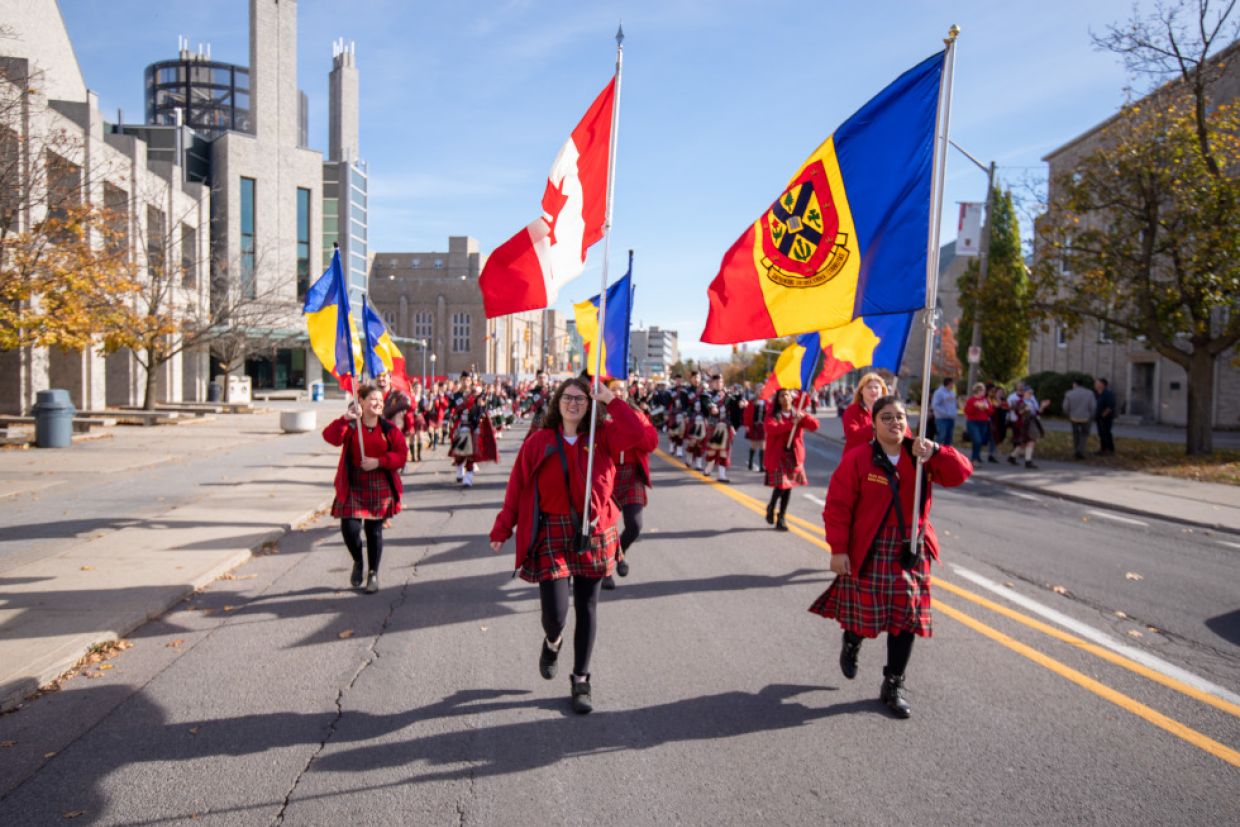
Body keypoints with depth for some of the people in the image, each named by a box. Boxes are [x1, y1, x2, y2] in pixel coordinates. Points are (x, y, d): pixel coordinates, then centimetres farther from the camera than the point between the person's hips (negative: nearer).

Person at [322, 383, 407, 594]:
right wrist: (345, 419, -30)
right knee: (349, 528, -8)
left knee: (374, 531, 5)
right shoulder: (350, 425, 1)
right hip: (353, 487, 0)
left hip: (380, 487, 1)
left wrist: (379, 462, -16)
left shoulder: (389, 428, 2)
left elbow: (402, 454, -2)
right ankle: (358, 562, 23)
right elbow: (331, 437, -18)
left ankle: (373, 573, 21)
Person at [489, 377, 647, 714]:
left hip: (593, 534, 2)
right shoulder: (538, 441, -2)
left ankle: (581, 680, 28)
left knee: (586, 608, 10)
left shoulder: (601, 436, -1)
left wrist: (610, 399, -15)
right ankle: (552, 642, 32)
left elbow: (636, 435, -18)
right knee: (555, 613, -7)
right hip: (551, 533, -1)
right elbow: (518, 487, -1)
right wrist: (502, 529, -1)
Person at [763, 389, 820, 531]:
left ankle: (782, 517, 18)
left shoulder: (798, 414, 9)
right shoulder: (773, 416, -1)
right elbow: (771, 429, -22)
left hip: (794, 455, 4)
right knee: (780, 485, -11)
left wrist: (804, 417, -20)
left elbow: (815, 425, -2)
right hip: (777, 455, -4)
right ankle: (771, 507, 19)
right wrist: (791, 423, -28)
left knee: (788, 486, 5)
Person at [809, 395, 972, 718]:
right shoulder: (857, 459, -11)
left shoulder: (919, 456, 3)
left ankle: (893, 687, 20)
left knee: (906, 618, 4)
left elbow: (960, 473, -8)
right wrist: (838, 549, -15)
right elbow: (837, 507, -12)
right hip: (868, 552, -4)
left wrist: (936, 451, -25)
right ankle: (851, 644, 44)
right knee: (863, 614, 6)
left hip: (911, 552, 4)